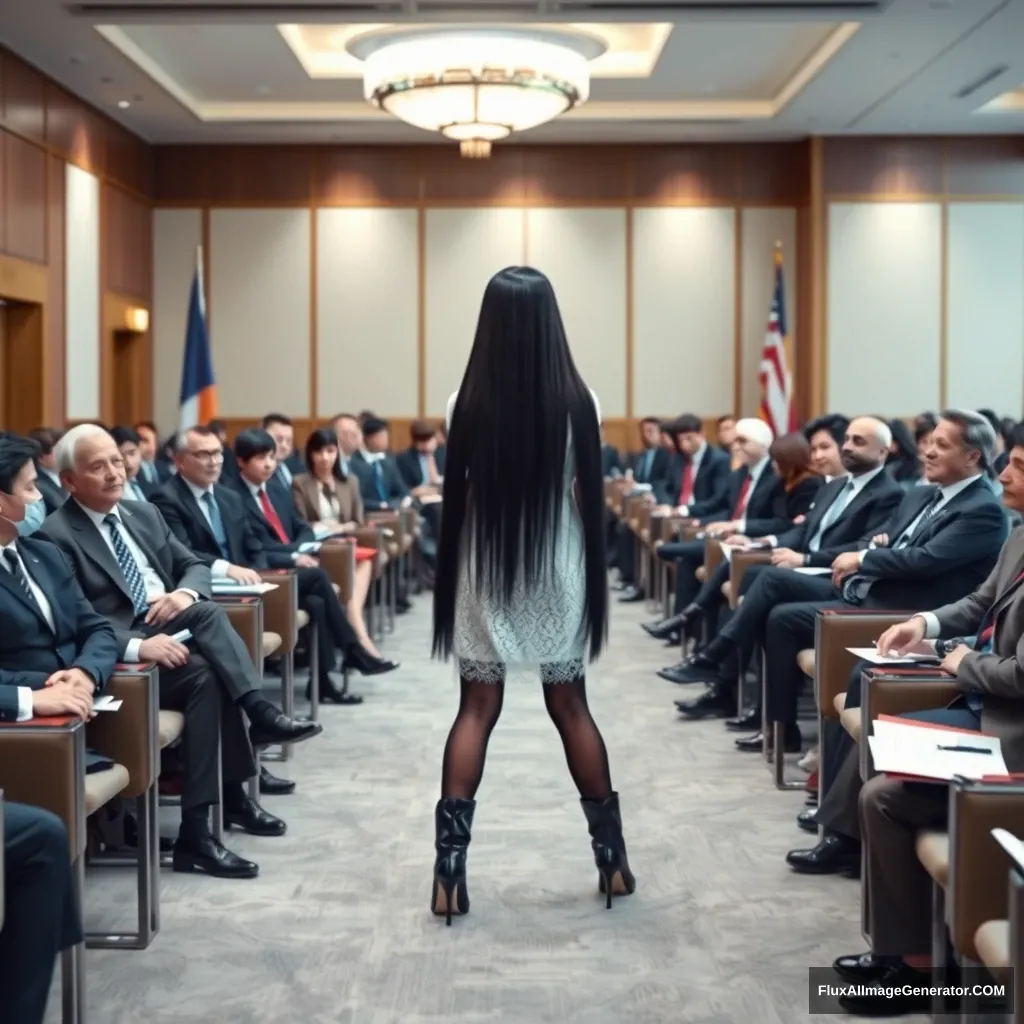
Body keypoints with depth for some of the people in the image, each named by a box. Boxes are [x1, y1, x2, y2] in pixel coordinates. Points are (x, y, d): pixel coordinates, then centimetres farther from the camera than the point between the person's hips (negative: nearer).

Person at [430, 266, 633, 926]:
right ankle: (611, 856, 20)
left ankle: (451, 868, -2)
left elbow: (458, 495, -1)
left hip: (486, 575, 0)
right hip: (558, 575, 1)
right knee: (571, 708, 11)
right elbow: (588, 495, 0)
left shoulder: (468, 405, -8)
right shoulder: (578, 404, -7)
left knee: (477, 710, 3)